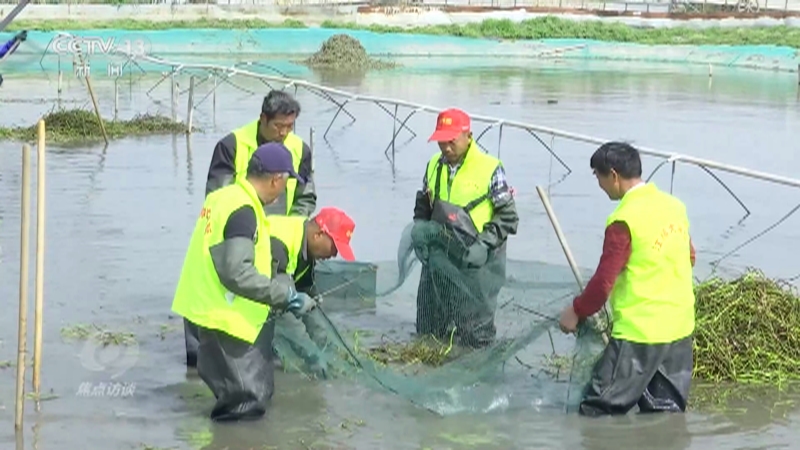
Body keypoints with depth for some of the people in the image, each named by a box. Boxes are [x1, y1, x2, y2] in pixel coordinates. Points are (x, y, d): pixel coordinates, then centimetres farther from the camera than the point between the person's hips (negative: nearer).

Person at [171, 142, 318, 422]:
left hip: (209, 307, 10)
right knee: (247, 402, -2)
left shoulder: (223, 197, 7)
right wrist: (287, 296, -21)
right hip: (228, 316, -10)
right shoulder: (243, 211, -21)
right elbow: (238, 273, -27)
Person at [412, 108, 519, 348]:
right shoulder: (434, 165, 5)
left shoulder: (489, 168, -11)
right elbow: (423, 205, 18)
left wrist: (484, 243, -18)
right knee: (428, 330, 14)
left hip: (474, 260, -5)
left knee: (474, 336, 1)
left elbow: (508, 217, -8)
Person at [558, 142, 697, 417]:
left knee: (597, 413, -2)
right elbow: (689, 257, 19)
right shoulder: (675, 205, 6)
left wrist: (577, 312, 0)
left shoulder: (624, 221, -16)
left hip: (640, 332, -8)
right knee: (666, 414, 12)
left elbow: (604, 281, -14)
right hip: (680, 329, 8)